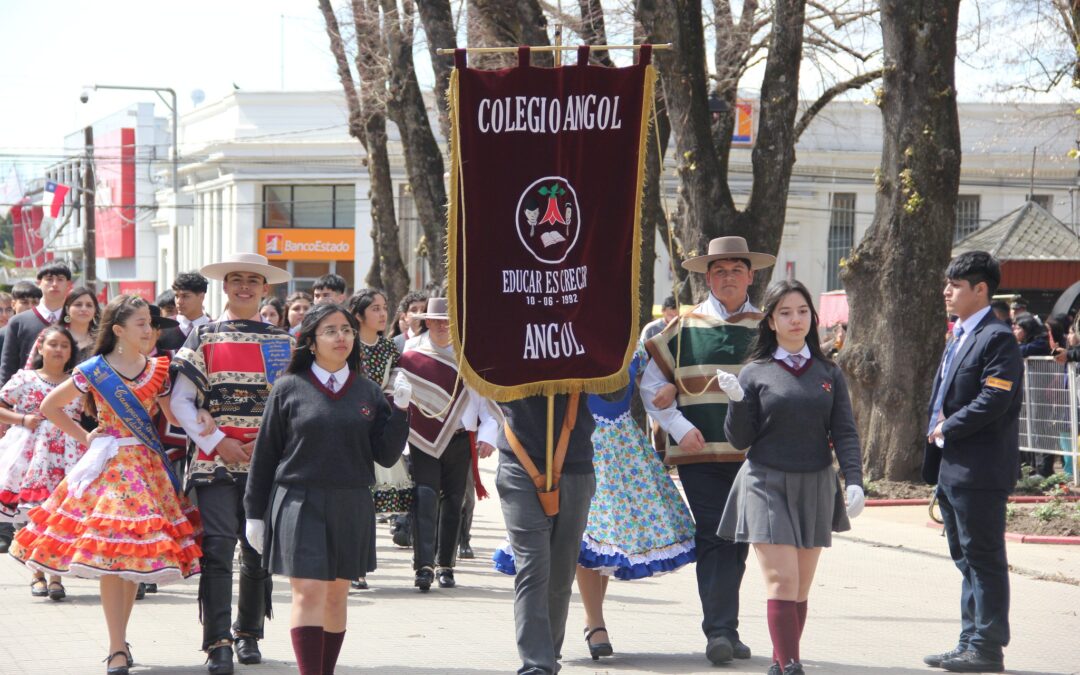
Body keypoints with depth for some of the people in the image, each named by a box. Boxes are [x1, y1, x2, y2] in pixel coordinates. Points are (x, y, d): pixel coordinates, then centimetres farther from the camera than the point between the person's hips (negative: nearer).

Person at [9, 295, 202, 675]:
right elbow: (49, 406, 8)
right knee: (110, 557, -10)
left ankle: (119, 641, 15)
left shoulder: (158, 370, 7)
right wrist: (83, 437, 4)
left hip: (147, 467, 3)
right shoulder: (93, 371, -2)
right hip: (109, 467, -3)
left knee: (133, 557, 2)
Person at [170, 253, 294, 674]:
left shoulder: (283, 343, 11)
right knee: (218, 548, -13)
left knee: (260, 552, 9)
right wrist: (218, 443, -9)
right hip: (215, 461, -2)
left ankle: (249, 635, 24)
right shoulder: (203, 338, 6)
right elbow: (181, 401, 0)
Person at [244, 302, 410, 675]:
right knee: (308, 593, -11)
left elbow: (386, 456, 5)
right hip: (300, 504, -3)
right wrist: (255, 512, 4)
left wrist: (399, 411, -8)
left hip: (352, 508, 3)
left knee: (336, 595, 9)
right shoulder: (290, 389, 0)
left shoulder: (369, 392, 7)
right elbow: (265, 453, 4)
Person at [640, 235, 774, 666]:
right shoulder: (684, 328, 5)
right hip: (699, 453, -2)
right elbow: (651, 385, 8)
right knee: (713, 539, -9)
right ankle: (720, 631, -10)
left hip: (751, 455, 2)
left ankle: (725, 629, 17)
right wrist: (679, 427, -5)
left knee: (738, 543, 7)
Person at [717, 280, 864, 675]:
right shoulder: (755, 373, 1)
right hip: (767, 486, -3)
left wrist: (854, 481, -9)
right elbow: (740, 440, 1)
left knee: (801, 590, 6)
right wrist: (736, 402, -16)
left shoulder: (829, 374, 8)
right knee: (782, 582, -13)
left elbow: (845, 433, 4)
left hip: (815, 489, 3)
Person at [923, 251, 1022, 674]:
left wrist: (947, 430, -12)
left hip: (980, 469, -10)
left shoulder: (997, 339, -12)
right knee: (966, 559, 14)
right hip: (952, 468, 10)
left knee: (983, 557, -5)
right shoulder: (958, 337, 19)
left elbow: (992, 401, -21)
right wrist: (937, 425, 4)